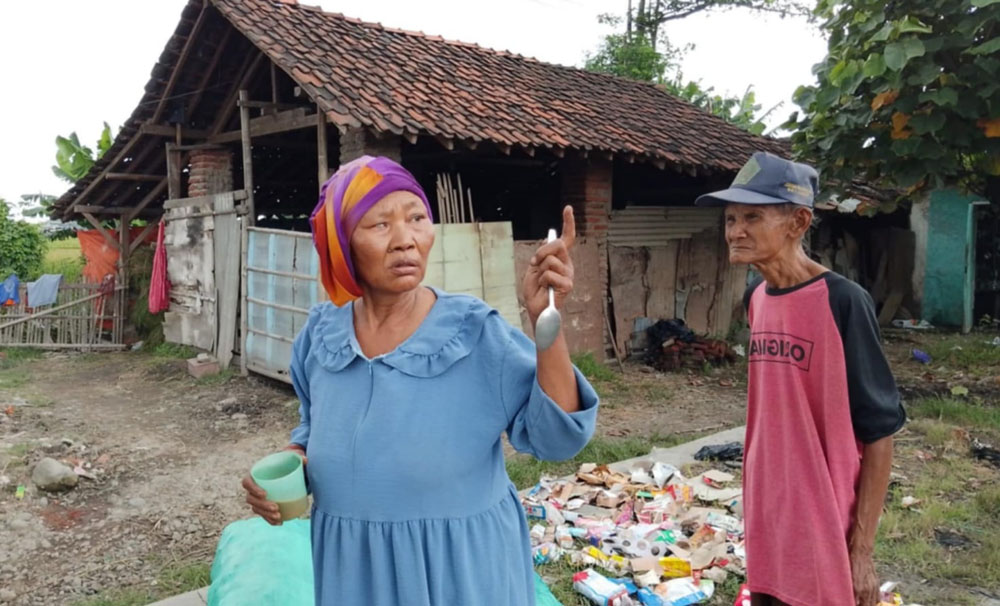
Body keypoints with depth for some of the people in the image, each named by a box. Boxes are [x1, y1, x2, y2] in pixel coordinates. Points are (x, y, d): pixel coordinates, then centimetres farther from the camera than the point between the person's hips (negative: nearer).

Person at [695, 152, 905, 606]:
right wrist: (754, 507, 17)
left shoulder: (842, 302, -17)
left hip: (823, 531, -6)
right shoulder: (756, 298, 3)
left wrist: (861, 547, -13)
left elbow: (879, 431, -13)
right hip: (766, 522, 6)